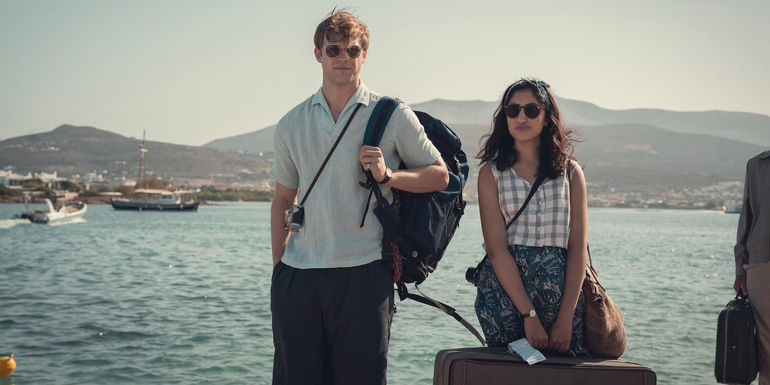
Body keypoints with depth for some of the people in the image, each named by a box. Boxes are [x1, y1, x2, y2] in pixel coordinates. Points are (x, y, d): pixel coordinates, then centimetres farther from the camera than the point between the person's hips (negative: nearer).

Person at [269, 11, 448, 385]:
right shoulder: (291, 124, 11)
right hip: (297, 274, 3)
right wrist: (277, 266, 11)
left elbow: (440, 175, 6)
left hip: (364, 274, -3)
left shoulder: (393, 116, 2)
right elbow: (283, 200, 16)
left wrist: (388, 175, -11)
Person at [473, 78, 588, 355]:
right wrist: (529, 316, -15)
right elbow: (497, 249, -6)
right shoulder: (492, 173, 4)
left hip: (563, 293, 2)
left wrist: (566, 319, -9)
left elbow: (578, 249, 2)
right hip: (505, 289, -1)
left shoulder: (570, 172, 9)